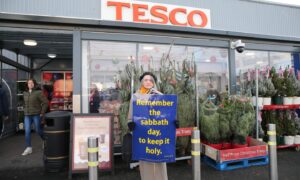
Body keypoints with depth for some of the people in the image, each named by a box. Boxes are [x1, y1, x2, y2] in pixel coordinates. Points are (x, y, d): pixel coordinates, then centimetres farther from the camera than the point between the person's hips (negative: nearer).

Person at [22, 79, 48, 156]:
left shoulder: (38, 92, -9)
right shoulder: (25, 93, 8)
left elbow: (45, 102, -11)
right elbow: (25, 104, 22)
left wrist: (42, 113, -11)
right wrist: (25, 111, 12)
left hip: (36, 115, -4)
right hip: (27, 115, 5)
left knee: (38, 130, 6)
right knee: (27, 131, -2)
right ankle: (29, 148, 6)